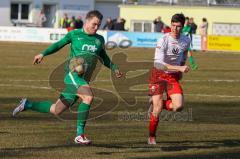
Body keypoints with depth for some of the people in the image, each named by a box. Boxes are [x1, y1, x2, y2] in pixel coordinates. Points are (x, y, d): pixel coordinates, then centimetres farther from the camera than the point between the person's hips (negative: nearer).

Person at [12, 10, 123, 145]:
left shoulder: (99, 40, 15)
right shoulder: (74, 34, 3)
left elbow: (104, 58, 28)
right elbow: (59, 44, 12)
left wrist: (115, 68, 16)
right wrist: (43, 54, 2)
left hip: (84, 80, 6)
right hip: (72, 74, -6)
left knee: (56, 110, 8)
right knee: (88, 96, -31)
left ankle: (27, 104, 29)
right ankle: (80, 135, -25)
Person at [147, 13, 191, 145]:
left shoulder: (186, 40, -4)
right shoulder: (163, 40, -21)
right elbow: (158, 63, -29)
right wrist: (179, 68, -34)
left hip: (174, 76, 4)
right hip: (159, 75, -4)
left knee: (178, 106, -15)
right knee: (157, 109, -8)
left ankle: (157, 105, 17)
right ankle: (151, 137, 15)